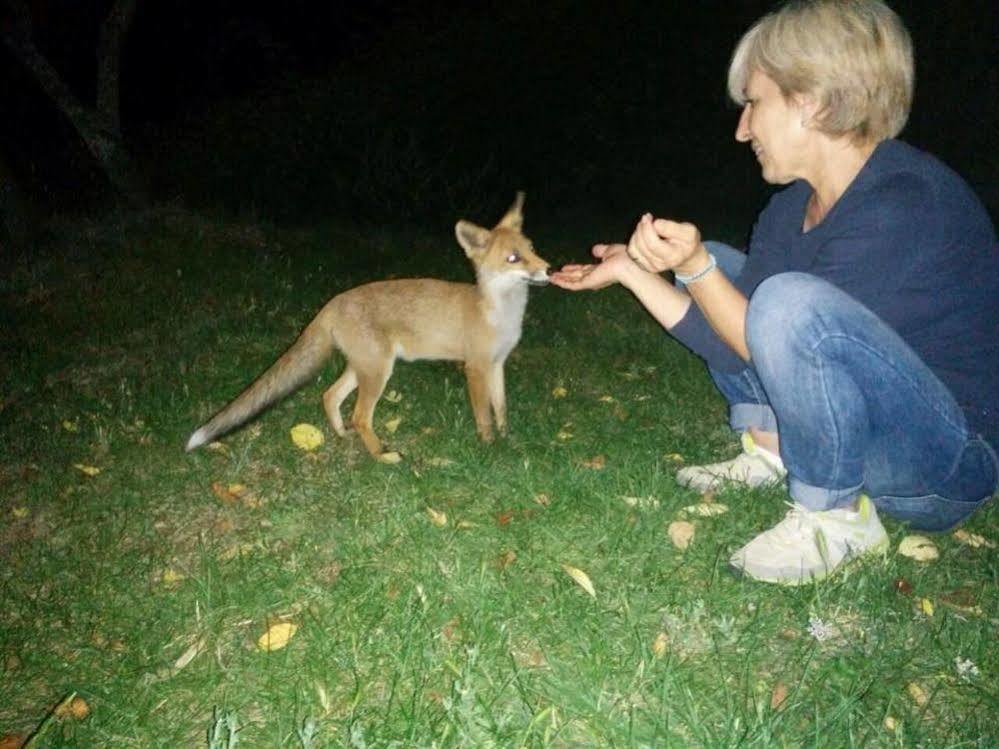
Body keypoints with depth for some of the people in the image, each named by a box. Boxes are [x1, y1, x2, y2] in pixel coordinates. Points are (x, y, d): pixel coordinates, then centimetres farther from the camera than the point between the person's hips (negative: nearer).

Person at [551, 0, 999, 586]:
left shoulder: (904, 206, -24)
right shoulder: (794, 207, 2)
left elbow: (767, 344, -24)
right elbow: (736, 342, -1)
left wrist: (695, 266, -29)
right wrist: (630, 271, 1)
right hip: (866, 439, 8)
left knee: (791, 302, -35)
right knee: (717, 271, 9)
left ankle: (838, 519, -15)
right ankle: (770, 452, 5)